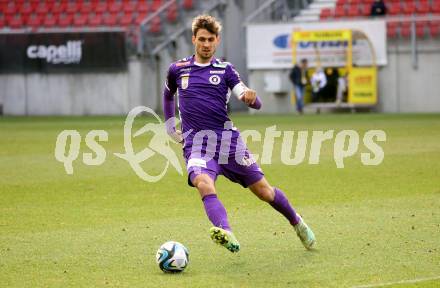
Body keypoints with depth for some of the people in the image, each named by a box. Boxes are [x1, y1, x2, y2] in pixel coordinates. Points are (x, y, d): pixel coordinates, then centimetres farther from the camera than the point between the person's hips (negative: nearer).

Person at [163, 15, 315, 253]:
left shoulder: (225, 70, 7)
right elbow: (168, 95, 33)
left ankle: (296, 222, 32)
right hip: (195, 142, 0)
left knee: (264, 191, 4)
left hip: (227, 138, 1)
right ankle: (226, 234, -52)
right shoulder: (177, 69, 10)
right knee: (204, 184, -33)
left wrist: (251, 97, -25)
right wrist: (170, 128, 25)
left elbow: (256, 104, -1)